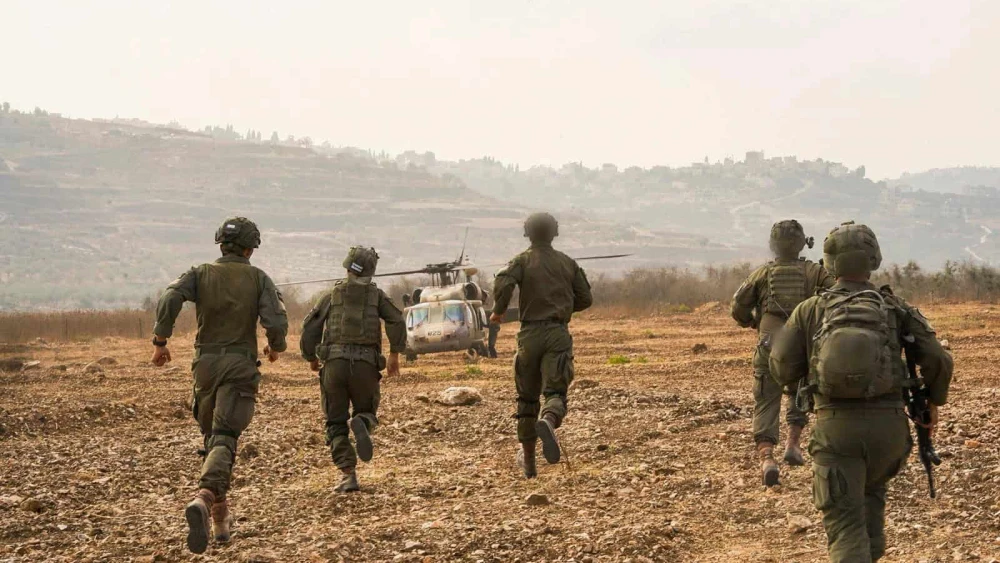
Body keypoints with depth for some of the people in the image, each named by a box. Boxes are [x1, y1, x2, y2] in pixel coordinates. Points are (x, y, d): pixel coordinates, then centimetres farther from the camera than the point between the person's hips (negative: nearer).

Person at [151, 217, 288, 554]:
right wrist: (275, 346, 10)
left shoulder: (200, 274, 6)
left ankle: (220, 513, 23)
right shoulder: (258, 278, 2)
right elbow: (276, 321, -10)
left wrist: (160, 341, -6)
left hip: (206, 362, 3)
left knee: (212, 436, 20)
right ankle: (203, 498, -40)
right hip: (241, 365, -3)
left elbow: (169, 301, -13)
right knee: (224, 440, -13)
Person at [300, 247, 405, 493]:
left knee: (336, 423, 9)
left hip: (334, 363, 0)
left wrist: (311, 358, 22)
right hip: (365, 365, 0)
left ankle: (348, 475, -6)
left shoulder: (333, 295, 15)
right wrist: (395, 354, 6)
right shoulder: (376, 294, 14)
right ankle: (361, 425, -19)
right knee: (367, 412, 20)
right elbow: (396, 322, -2)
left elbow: (310, 327, 8)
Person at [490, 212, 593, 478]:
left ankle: (528, 459, 19)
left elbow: (503, 283, -17)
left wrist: (498, 311, -1)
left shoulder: (523, 260, 2)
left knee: (527, 396, 13)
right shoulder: (568, 263, 11)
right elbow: (585, 299, 12)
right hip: (558, 334, 0)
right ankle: (548, 422, -45)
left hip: (530, 333, 0)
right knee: (556, 392, -9)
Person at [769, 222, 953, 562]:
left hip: (836, 428, -2)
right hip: (888, 425, 2)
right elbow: (938, 360, 0)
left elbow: (782, 367, 1)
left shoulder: (810, 310, 7)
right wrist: (934, 400, 20)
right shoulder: (895, 308, 7)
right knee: (871, 488, 34)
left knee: (845, 525, -3)